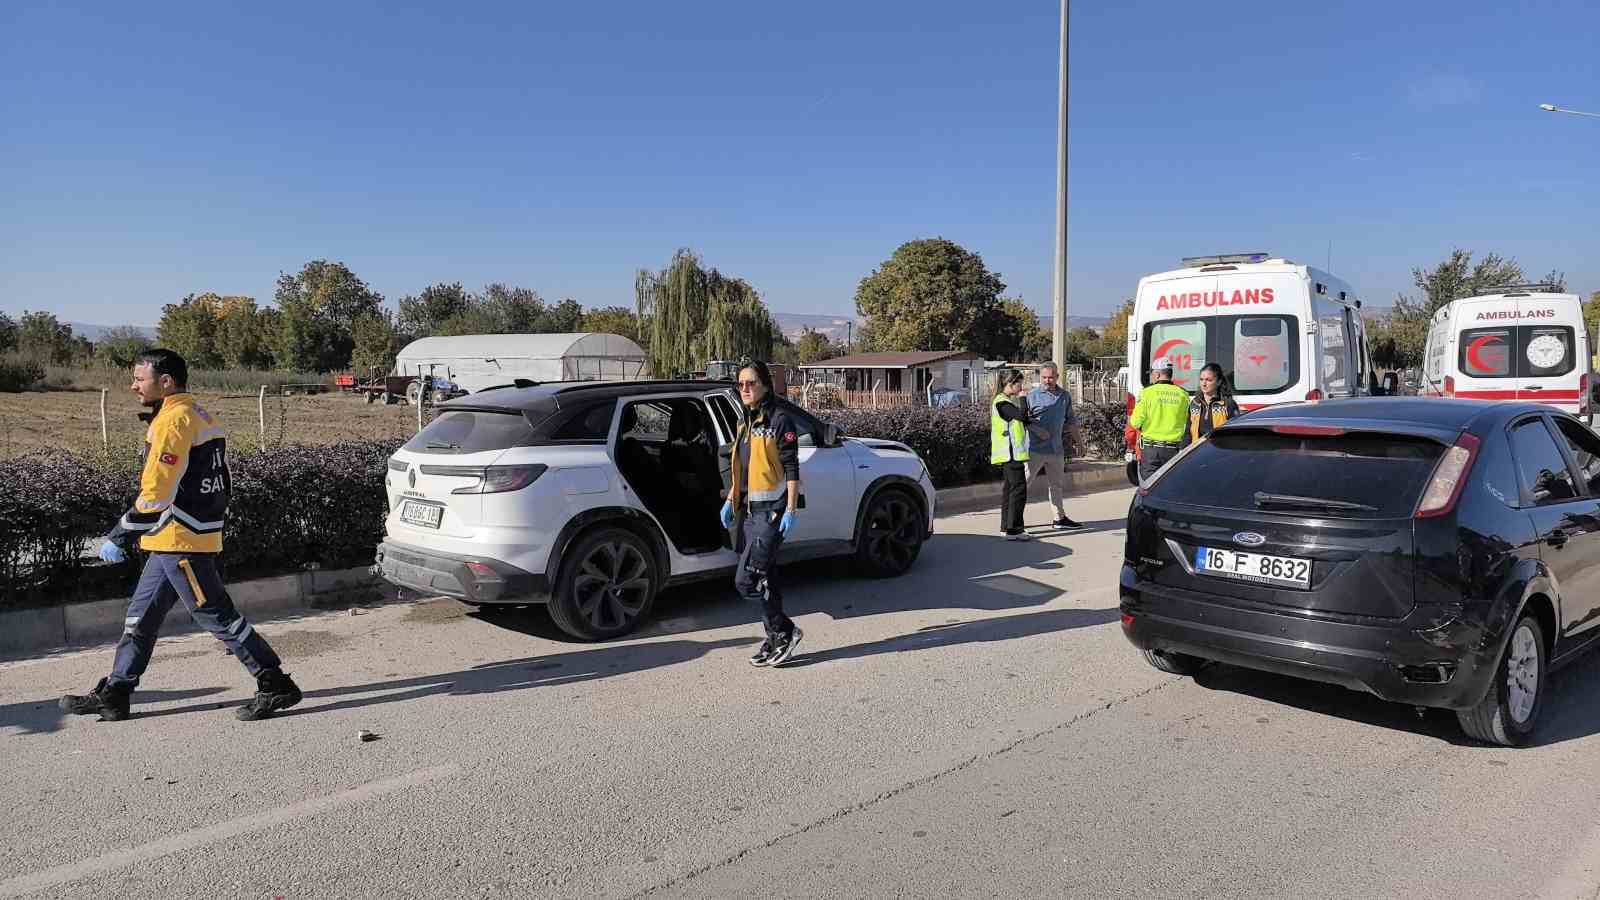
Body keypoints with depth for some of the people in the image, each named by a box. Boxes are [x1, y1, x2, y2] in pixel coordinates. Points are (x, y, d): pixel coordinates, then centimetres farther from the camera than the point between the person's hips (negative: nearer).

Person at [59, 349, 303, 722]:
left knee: (216, 615, -5)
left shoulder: (173, 420, -16)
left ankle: (276, 686, 0)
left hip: (179, 540, -10)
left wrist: (119, 537, -13)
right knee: (141, 614, 16)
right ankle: (114, 694, 26)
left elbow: (156, 492, -21)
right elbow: (219, 481, 19)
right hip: (199, 533, 10)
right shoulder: (200, 416, 15)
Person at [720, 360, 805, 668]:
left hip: (771, 510, -8)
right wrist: (731, 500, 16)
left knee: (746, 579, -12)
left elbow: (791, 468, -13)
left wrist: (791, 510, -17)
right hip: (749, 509, 8)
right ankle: (775, 639, 22)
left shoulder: (780, 419, -9)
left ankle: (785, 631, 3)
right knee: (765, 578, 13)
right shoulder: (746, 423, 15)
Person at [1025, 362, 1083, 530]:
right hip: (1035, 448, -5)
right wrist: (1036, 429, -16)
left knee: (1057, 484, 16)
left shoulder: (1065, 397, 11)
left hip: (1056, 448, 5)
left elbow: (1069, 420, 24)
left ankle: (1060, 517, 28)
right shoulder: (1032, 395, -4)